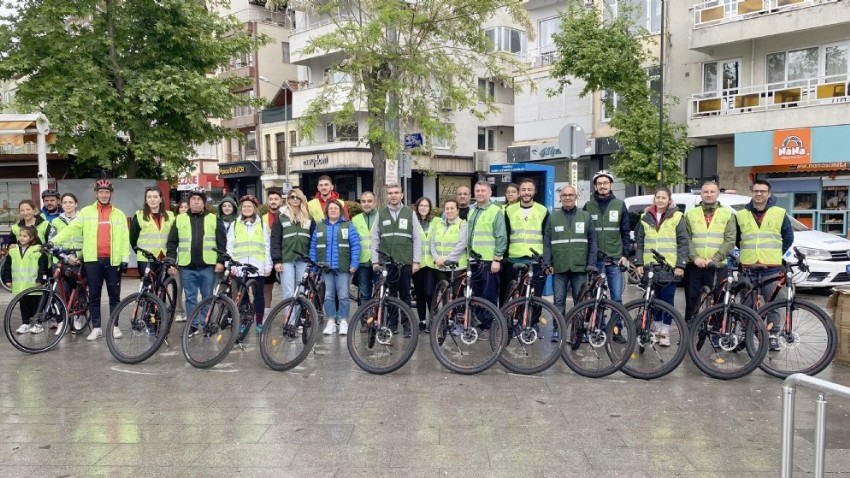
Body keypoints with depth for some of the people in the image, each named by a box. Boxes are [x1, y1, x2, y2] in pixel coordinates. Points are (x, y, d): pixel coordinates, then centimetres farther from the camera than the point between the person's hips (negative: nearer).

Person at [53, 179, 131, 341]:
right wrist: (53, 241, -12)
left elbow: (125, 238, 5)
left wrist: (125, 259, -2)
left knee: (114, 294, 6)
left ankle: (115, 326, 15)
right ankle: (96, 327, 12)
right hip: (93, 260, 0)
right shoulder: (86, 212, 7)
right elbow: (71, 229, 0)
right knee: (94, 295, 5)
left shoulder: (119, 214, 9)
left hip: (112, 260, 0)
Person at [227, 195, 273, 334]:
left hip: (258, 267, -1)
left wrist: (268, 266, -1)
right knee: (242, 296, 6)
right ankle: (242, 322, 16)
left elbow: (267, 247, 5)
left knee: (259, 295, 2)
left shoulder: (262, 224, 9)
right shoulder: (234, 225, 11)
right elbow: (230, 247, 7)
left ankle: (259, 322, 11)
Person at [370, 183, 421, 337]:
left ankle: (407, 325, 11)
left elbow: (417, 239, 4)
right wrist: (375, 261, 1)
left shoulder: (410, 213, 6)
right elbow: (375, 239, 7)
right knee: (389, 294, 6)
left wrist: (416, 261, -2)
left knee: (405, 294, 4)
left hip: (405, 262, -1)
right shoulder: (381, 214, 8)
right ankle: (392, 324, 16)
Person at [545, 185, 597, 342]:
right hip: (559, 267, 0)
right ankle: (558, 329, 11)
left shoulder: (585, 216, 8)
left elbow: (592, 241, 5)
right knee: (559, 300, 3)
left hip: (579, 266, 0)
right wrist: (547, 263, -3)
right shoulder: (553, 217, 9)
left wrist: (591, 263, -3)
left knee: (580, 300, 4)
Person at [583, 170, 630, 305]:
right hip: (594, 260, 0)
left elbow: (625, 232, 7)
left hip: (615, 259, 0)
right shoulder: (588, 206, 5)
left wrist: (625, 255, 0)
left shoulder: (620, 205, 5)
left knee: (617, 297, 0)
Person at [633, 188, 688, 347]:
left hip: (670, 267, -3)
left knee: (667, 299, -2)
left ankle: (665, 332, 8)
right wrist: (638, 263, 1)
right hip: (650, 266, 3)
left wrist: (680, 265, -10)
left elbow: (683, 243, -2)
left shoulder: (676, 218, 1)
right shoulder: (646, 218, 10)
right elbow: (639, 242, 10)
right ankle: (657, 328, 23)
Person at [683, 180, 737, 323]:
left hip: (717, 267, -1)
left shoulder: (728, 214, 7)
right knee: (691, 301, 6)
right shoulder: (691, 214, 11)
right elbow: (687, 239, 2)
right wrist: (695, 257, -13)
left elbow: (730, 241, -2)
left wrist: (713, 259, -13)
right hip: (694, 266, 1)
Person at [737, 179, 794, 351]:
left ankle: (773, 335, 11)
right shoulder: (741, 215, 7)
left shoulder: (779, 213, 3)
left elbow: (788, 237, 12)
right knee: (747, 304, 5)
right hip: (747, 267, 1)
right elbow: (735, 238, 19)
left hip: (771, 268, -1)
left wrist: (777, 254, 8)